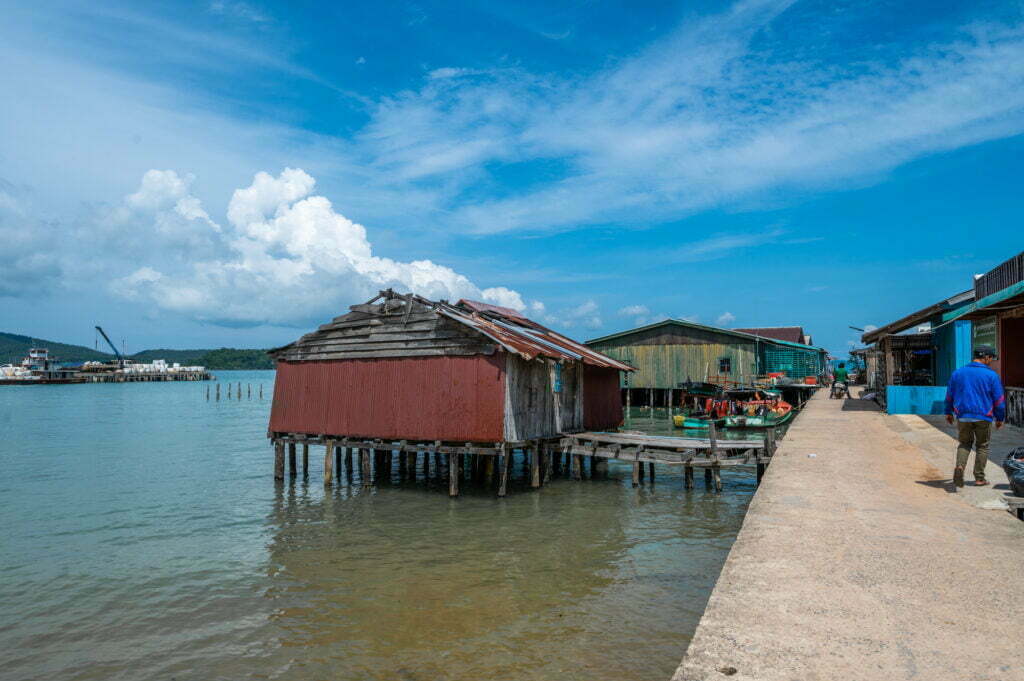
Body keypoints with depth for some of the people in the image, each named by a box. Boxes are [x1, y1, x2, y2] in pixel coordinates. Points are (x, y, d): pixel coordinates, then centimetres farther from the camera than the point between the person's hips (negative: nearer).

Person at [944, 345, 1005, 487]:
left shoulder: (958, 373, 5)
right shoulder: (991, 375, -6)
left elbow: (950, 395, 12)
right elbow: (999, 399, -2)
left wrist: (949, 412, 24)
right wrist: (1000, 418, 10)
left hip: (963, 416, 2)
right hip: (983, 417, -2)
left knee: (964, 443, 15)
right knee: (982, 446, 12)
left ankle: (959, 466, -10)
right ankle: (979, 478, 15)